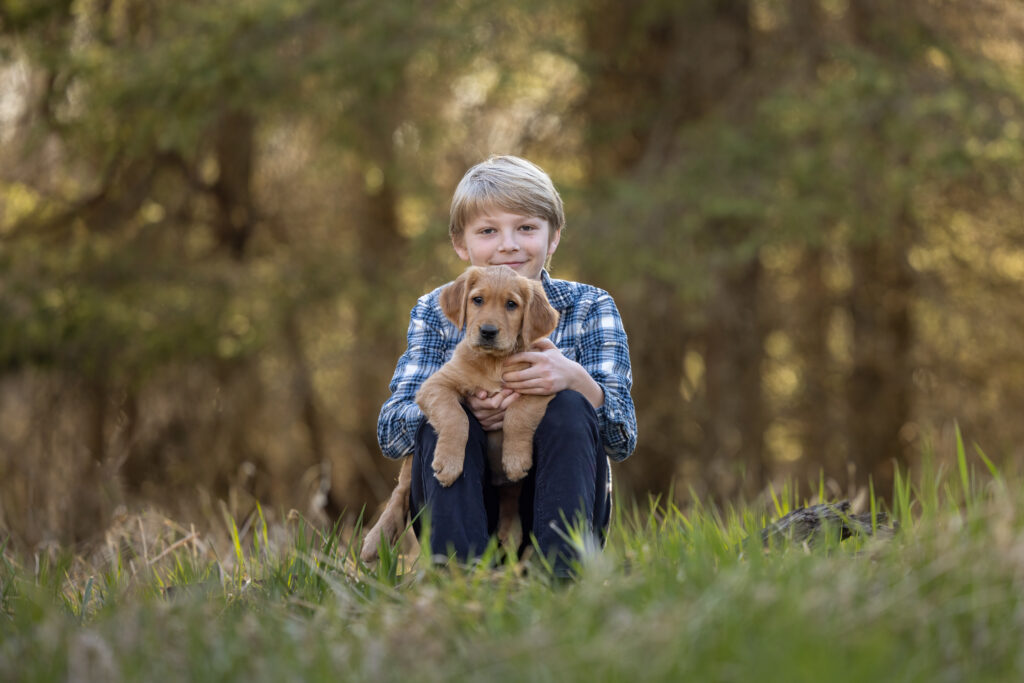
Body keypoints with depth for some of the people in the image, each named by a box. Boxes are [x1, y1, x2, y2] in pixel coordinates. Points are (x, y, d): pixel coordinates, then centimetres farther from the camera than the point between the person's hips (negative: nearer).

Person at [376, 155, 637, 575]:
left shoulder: (588, 307, 3)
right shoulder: (436, 312, 6)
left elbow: (623, 439, -8)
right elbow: (390, 432, -7)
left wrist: (575, 379, -29)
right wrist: (463, 406, -28)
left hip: (558, 503, 0)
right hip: (460, 505, 1)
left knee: (569, 409, -26)